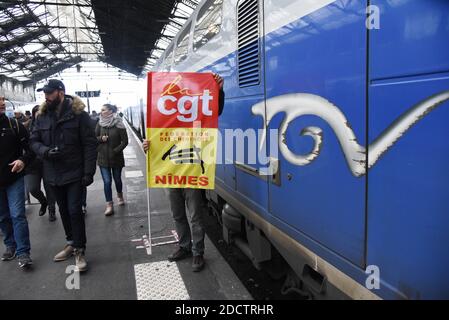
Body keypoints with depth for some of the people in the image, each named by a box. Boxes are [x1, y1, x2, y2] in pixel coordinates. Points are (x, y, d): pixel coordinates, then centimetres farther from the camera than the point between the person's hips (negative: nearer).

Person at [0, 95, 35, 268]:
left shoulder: (14, 124, -2)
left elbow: (29, 146, -1)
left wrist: (24, 160, -19)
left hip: (14, 178, -2)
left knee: (17, 215, -5)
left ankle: (23, 252, 0)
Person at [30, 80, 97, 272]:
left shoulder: (78, 113, -8)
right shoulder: (42, 115, 5)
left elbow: (89, 144, -10)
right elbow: (34, 141, 9)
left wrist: (89, 172, -16)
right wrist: (45, 151, -15)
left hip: (74, 173, -5)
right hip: (53, 173, 5)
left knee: (74, 211, -5)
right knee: (63, 211, 16)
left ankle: (79, 250, 9)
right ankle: (72, 243, 33)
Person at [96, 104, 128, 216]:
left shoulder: (118, 124, -10)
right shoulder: (100, 123, 0)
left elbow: (125, 141, -9)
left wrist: (115, 151, -16)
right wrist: (101, 139, -13)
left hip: (116, 157, -2)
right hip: (103, 157, 2)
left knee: (117, 179, 14)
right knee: (107, 181, -3)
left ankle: (120, 196, 42)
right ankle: (109, 205, 4)